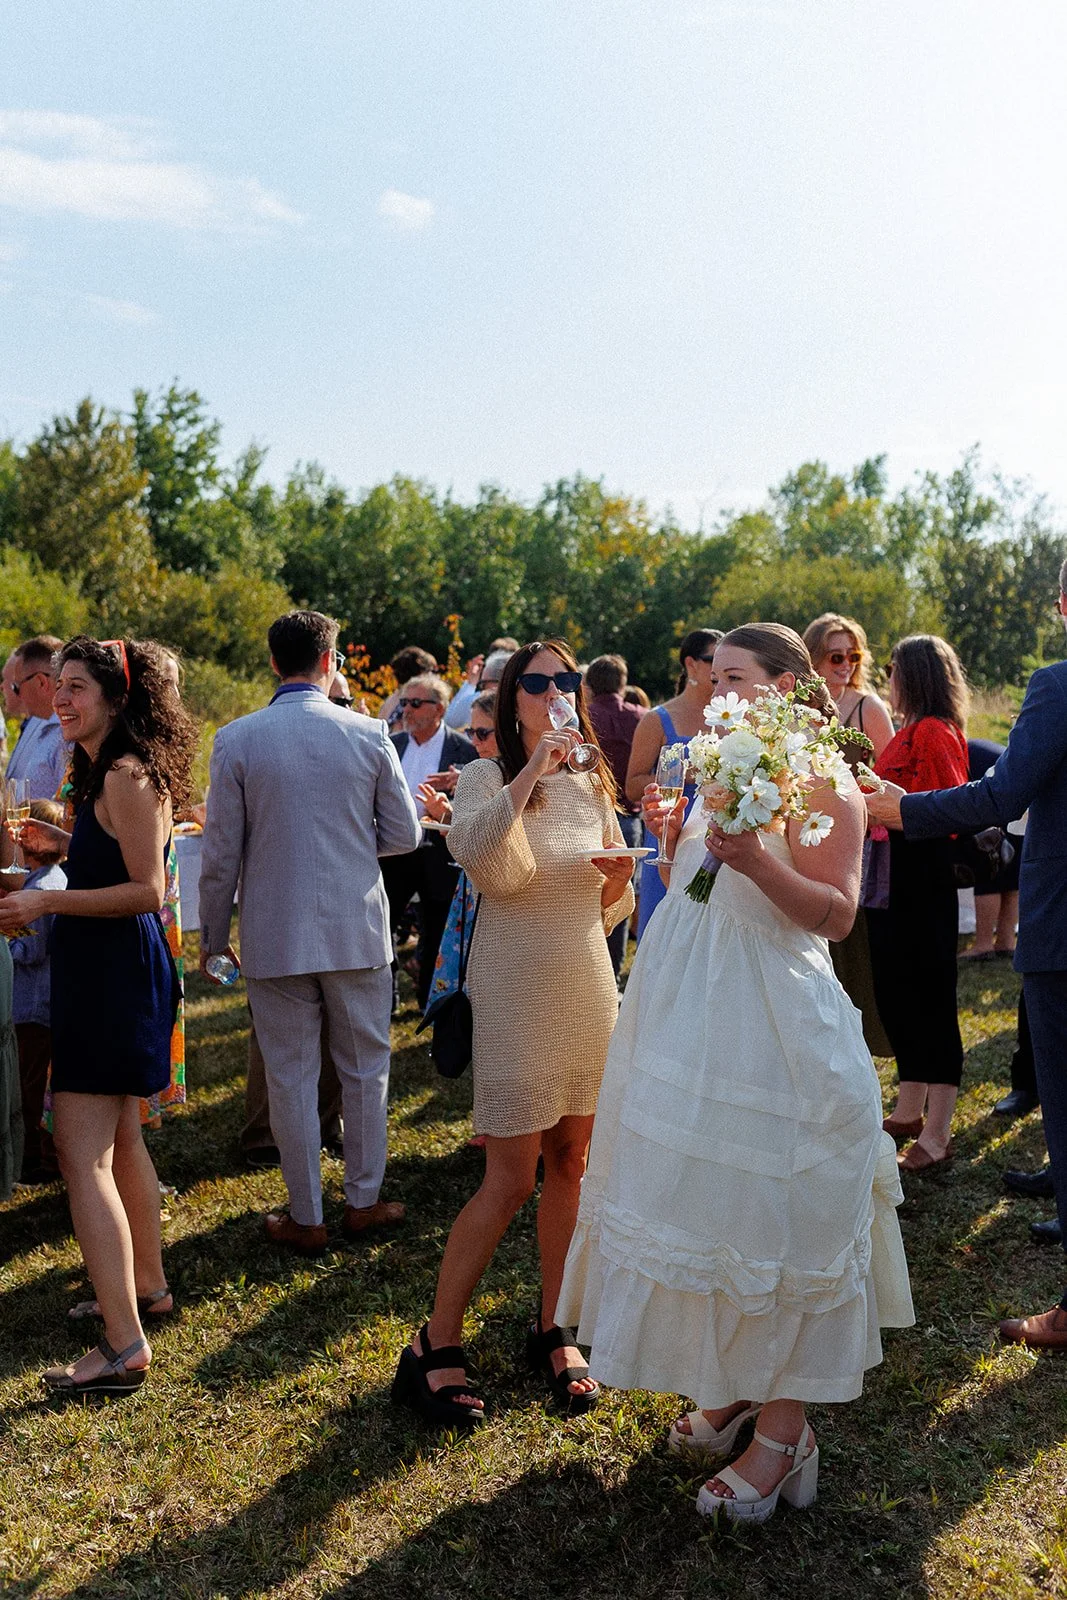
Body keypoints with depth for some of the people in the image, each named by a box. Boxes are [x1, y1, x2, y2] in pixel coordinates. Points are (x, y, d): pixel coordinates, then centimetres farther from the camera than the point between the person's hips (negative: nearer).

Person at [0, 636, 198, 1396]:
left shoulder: (126, 775, -17)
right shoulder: (108, 771, 14)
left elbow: (147, 888, -21)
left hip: (116, 973, -11)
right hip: (114, 970, 11)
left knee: (82, 1155, -11)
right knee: (120, 1137, 22)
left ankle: (125, 1345, -11)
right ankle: (147, 1286, 37)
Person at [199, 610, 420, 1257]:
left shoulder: (237, 739, -7)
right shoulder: (370, 734, -5)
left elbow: (222, 852, -4)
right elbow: (404, 835, 0)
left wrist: (214, 935, 8)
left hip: (275, 935, -1)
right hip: (358, 932, 1)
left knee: (292, 1077, 9)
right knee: (366, 1068, 16)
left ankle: (307, 1219, 19)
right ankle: (365, 1199, 26)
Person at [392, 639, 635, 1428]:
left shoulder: (593, 784, 9)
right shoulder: (486, 778, -6)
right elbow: (477, 856, -29)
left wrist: (619, 883, -6)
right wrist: (531, 771, -29)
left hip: (589, 991, 5)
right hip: (517, 997, -5)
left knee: (572, 1163, 10)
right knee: (511, 1179, -4)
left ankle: (553, 1330, 26)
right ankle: (435, 1347, 9)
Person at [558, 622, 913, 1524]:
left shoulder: (821, 780, -10)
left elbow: (837, 914, -17)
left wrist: (755, 862, -29)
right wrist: (675, 840, 2)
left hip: (773, 1029, -8)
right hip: (693, 1023, 8)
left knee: (773, 1213, 0)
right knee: (705, 1202, 15)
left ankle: (785, 1429, 14)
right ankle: (732, 1389, 32)